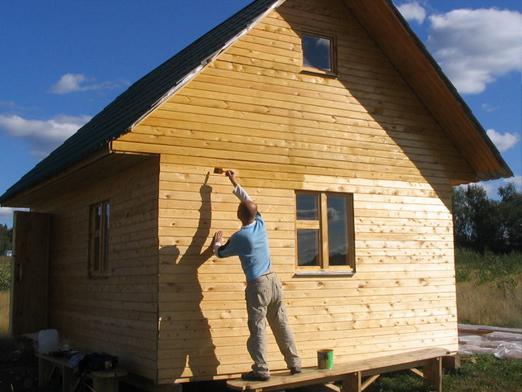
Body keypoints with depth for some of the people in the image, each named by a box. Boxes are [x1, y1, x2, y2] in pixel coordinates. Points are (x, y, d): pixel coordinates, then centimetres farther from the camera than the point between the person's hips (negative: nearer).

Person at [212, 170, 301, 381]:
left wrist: (216, 243, 27)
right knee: (282, 325, 11)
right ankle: (294, 364, 16)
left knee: (257, 328, -1)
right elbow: (249, 201, 20)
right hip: (274, 280, 6)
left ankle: (261, 370, -1)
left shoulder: (240, 236, -13)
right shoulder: (260, 223, 2)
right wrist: (234, 183, 27)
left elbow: (221, 253, 5)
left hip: (257, 285, -6)